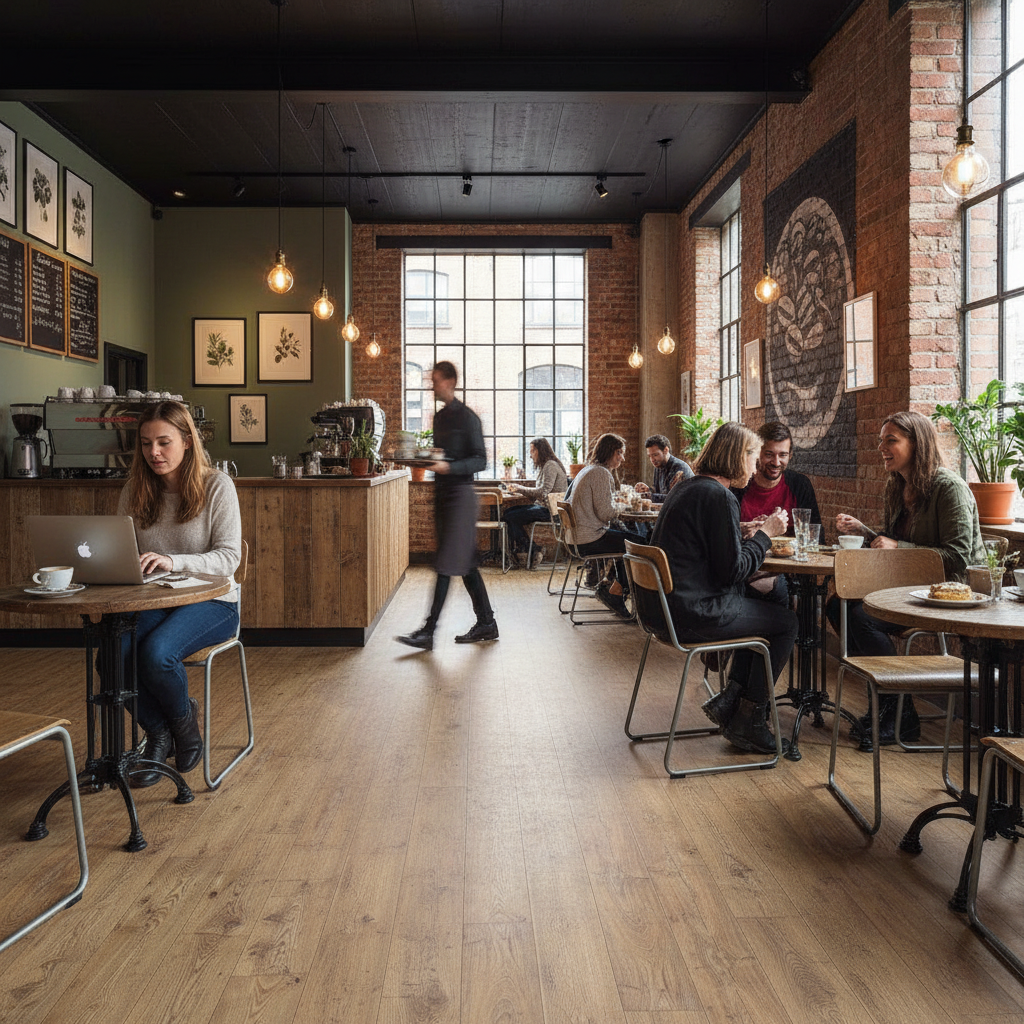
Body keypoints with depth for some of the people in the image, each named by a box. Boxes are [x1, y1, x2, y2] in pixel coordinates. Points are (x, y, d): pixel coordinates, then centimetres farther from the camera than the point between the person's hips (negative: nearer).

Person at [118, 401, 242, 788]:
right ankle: (158, 732, 3)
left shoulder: (217, 485, -6)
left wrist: (173, 561, -29)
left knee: (156, 654, -31)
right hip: (151, 602, 4)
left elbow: (229, 557, -13)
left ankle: (184, 719, 4)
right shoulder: (135, 490, 8)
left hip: (211, 601, -4)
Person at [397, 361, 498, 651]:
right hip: (442, 494, 9)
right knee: (466, 565, 12)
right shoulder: (439, 417, 16)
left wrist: (448, 466, -24)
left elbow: (480, 460, -13)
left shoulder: (467, 417, -9)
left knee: (446, 565, -8)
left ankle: (428, 632, -8)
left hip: (461, 494, -9)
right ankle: (486, 624, 20)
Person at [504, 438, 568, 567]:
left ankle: (528, 552, -4)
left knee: (511, 517, -17)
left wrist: (521, 489, -14)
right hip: (542, 506, 10)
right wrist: (519, 489, 3)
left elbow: (544, 491, -22)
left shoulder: (551, 466, -12)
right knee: (509, 512, -2)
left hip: (551, 511, -10)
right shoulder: (543, 466, 19)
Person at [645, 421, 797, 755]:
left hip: (660, 606, 10)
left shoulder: (685, 487, 13)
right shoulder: (719, 496, -17)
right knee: (786, 622, 7)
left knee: (764, 602, 25)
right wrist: (764, 534, -4)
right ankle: (747, 721, 13)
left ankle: (729, 698, 21)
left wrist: (746, 535, 17)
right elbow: (733, 569, -17)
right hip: (691, 613, -10)